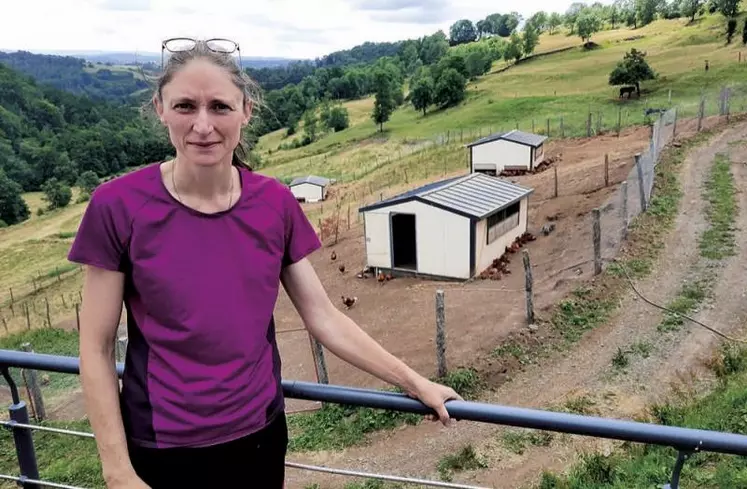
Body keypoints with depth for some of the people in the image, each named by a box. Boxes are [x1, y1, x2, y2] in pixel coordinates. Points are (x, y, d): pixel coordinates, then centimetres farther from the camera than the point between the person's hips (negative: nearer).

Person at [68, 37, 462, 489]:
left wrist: (416, 383, -2)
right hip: (163, 448, -2)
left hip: (260, 434, 3)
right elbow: (97, 349, -10)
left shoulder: (275, 204, -8)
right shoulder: (119, 206, -15)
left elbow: (324, 318, -3)